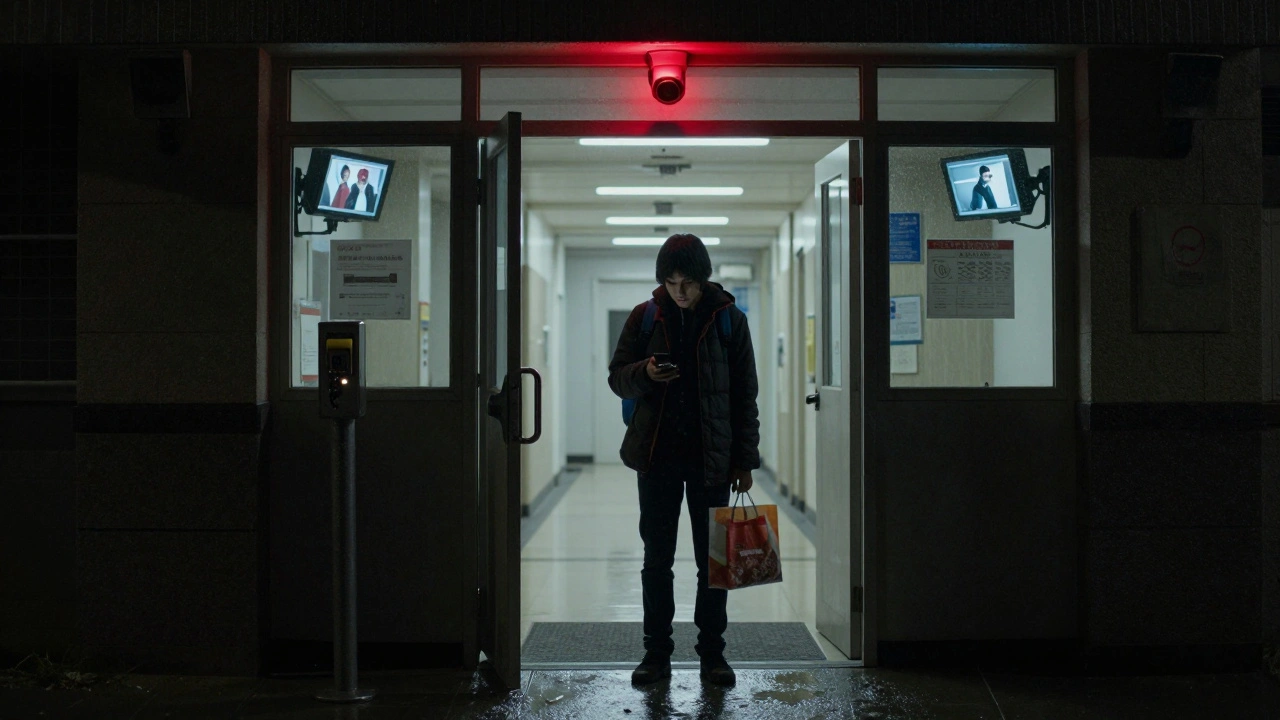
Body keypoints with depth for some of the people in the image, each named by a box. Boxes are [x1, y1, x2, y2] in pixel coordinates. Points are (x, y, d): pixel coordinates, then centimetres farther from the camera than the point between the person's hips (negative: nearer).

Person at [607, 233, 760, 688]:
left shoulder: (729, 320, 1)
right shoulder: (644, 318, 4)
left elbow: (744, 395, 4)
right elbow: (617, 378, 7)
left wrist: (744, 461, 0)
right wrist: (644, 373, -16)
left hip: (711, 459, -1)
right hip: (657, 455, 1)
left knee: (713, 561, 4)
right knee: (657, 560, 5)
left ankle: (712, 653, 15)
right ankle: (657, 653, 14)